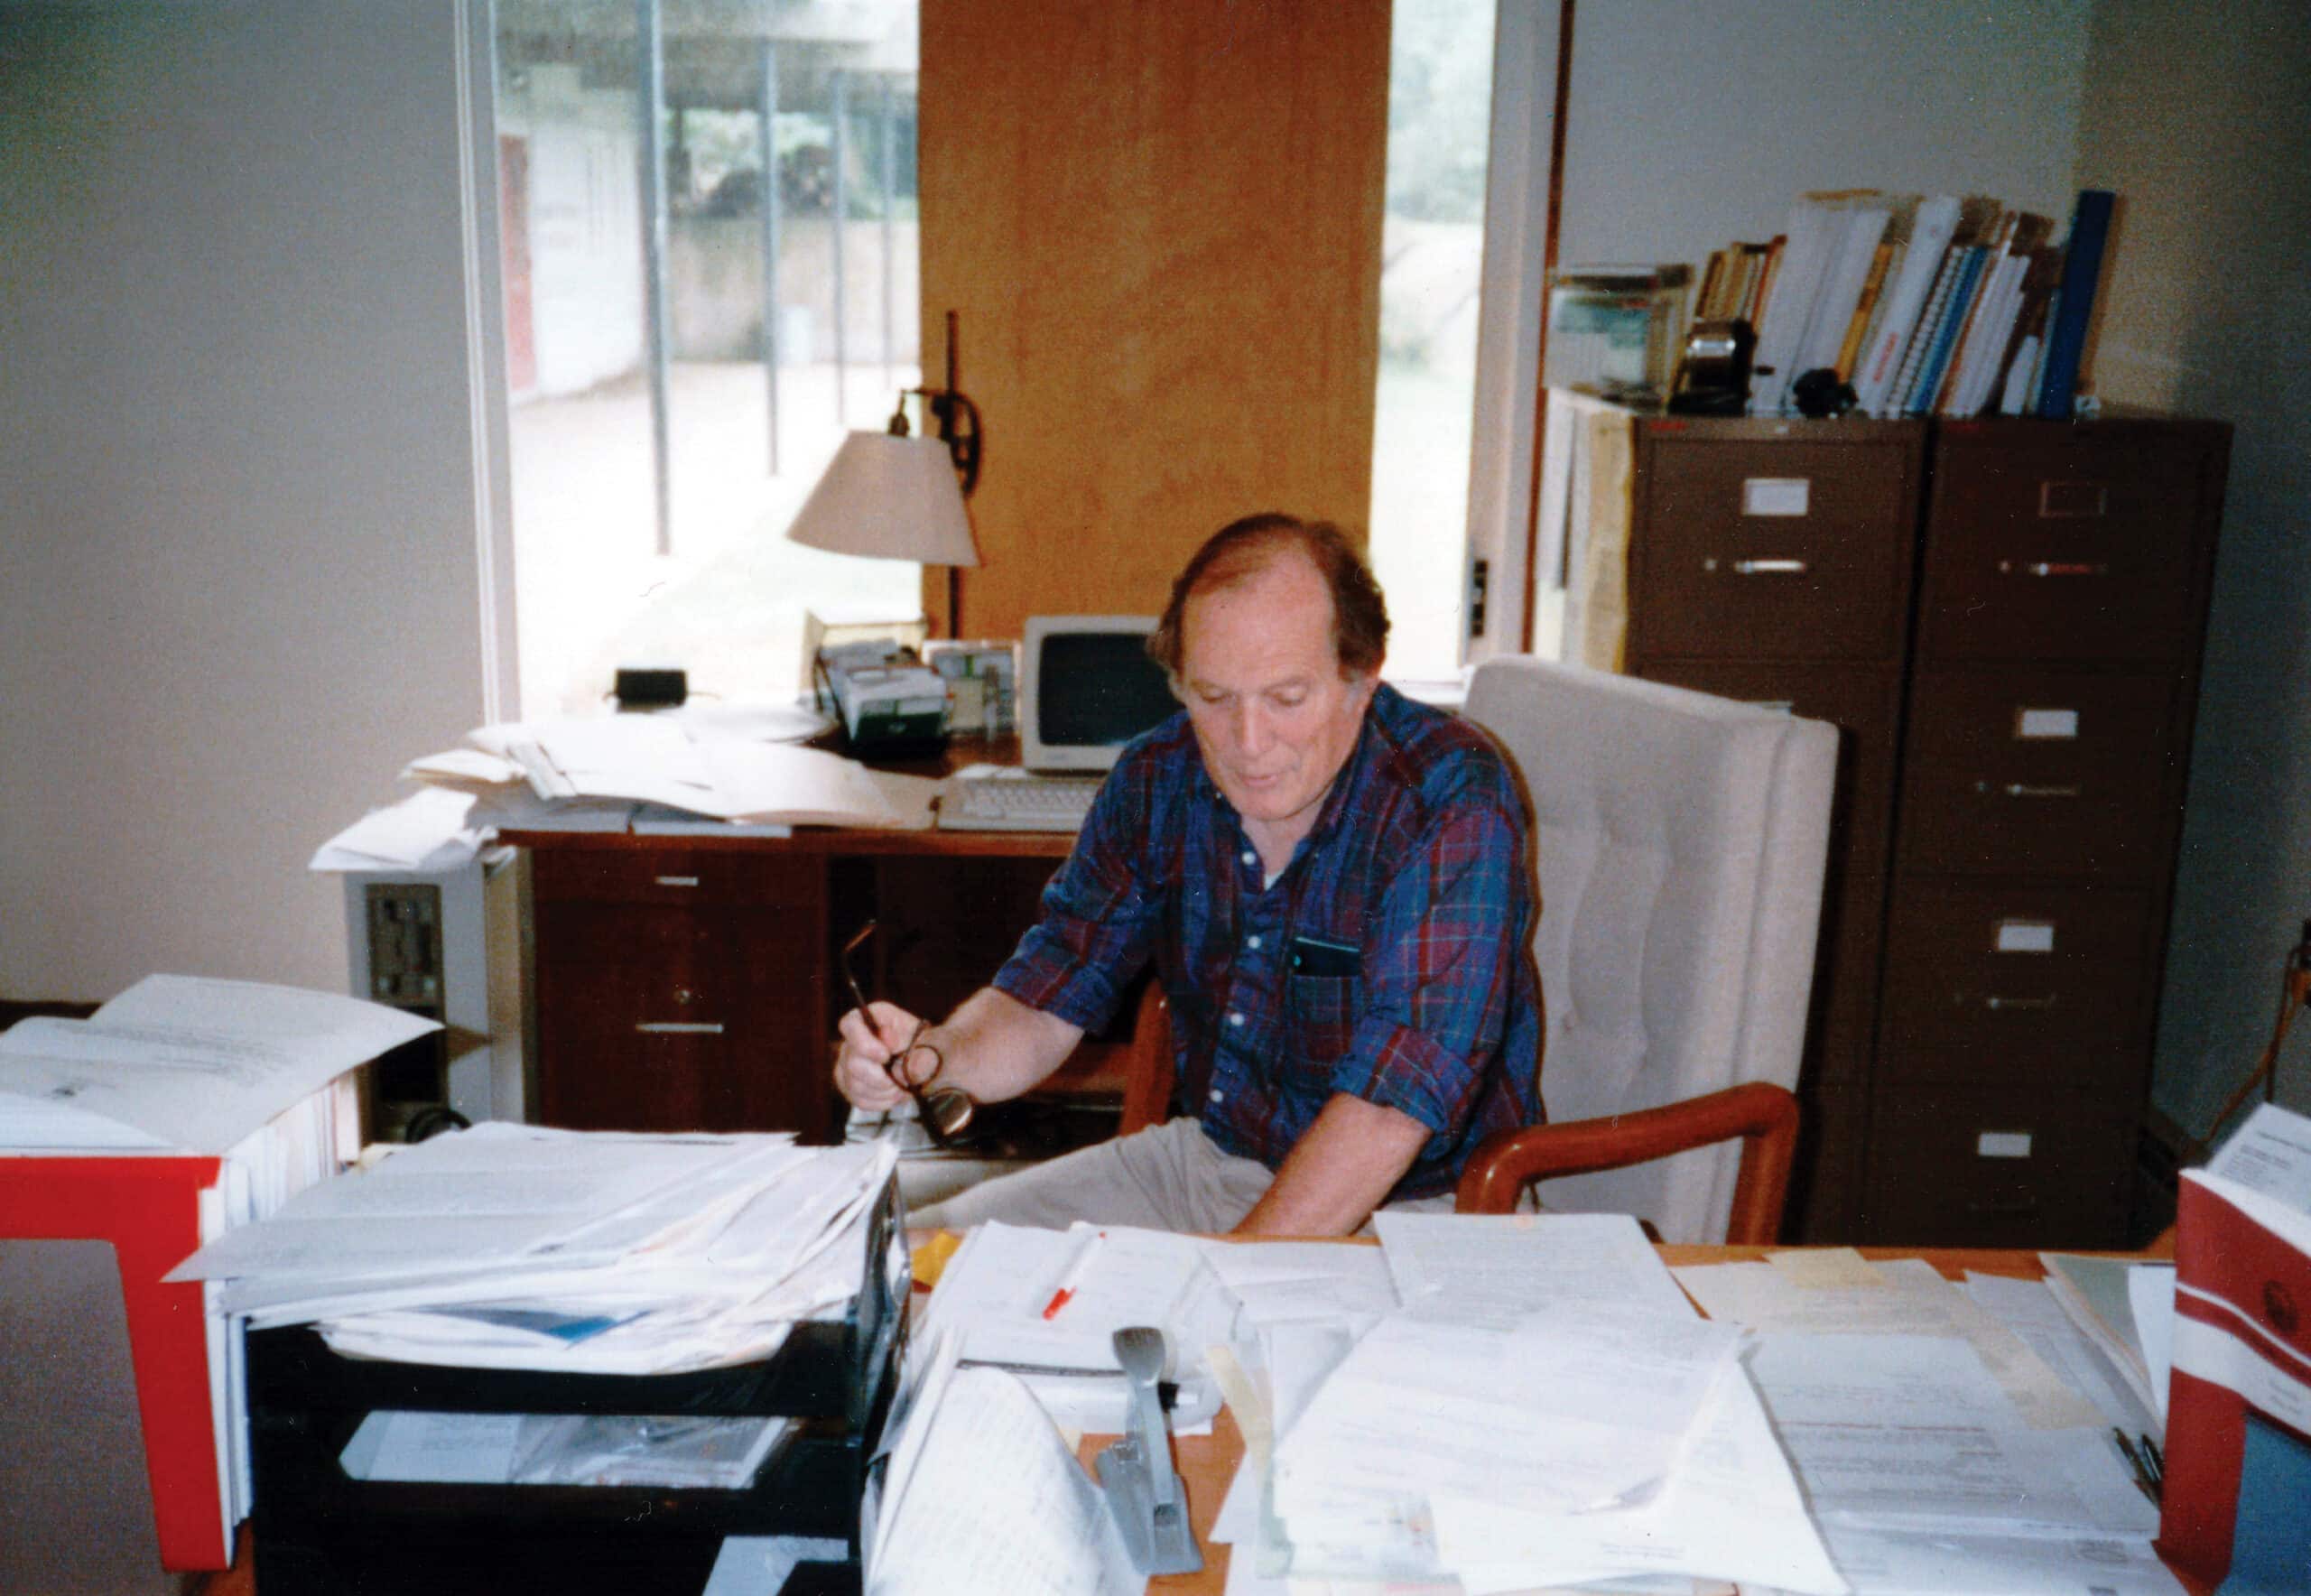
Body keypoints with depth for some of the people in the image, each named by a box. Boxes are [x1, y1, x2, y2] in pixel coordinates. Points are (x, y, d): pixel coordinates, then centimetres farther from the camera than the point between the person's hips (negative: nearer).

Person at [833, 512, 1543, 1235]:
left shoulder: (1453, 802, -22)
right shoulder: (1158, 778, -4)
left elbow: (1397, 1101, -29)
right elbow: (1047, 1001, 0)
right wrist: (930, 1056, -22)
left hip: (1405, 1208, -5)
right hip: (1202, 1158, 5)